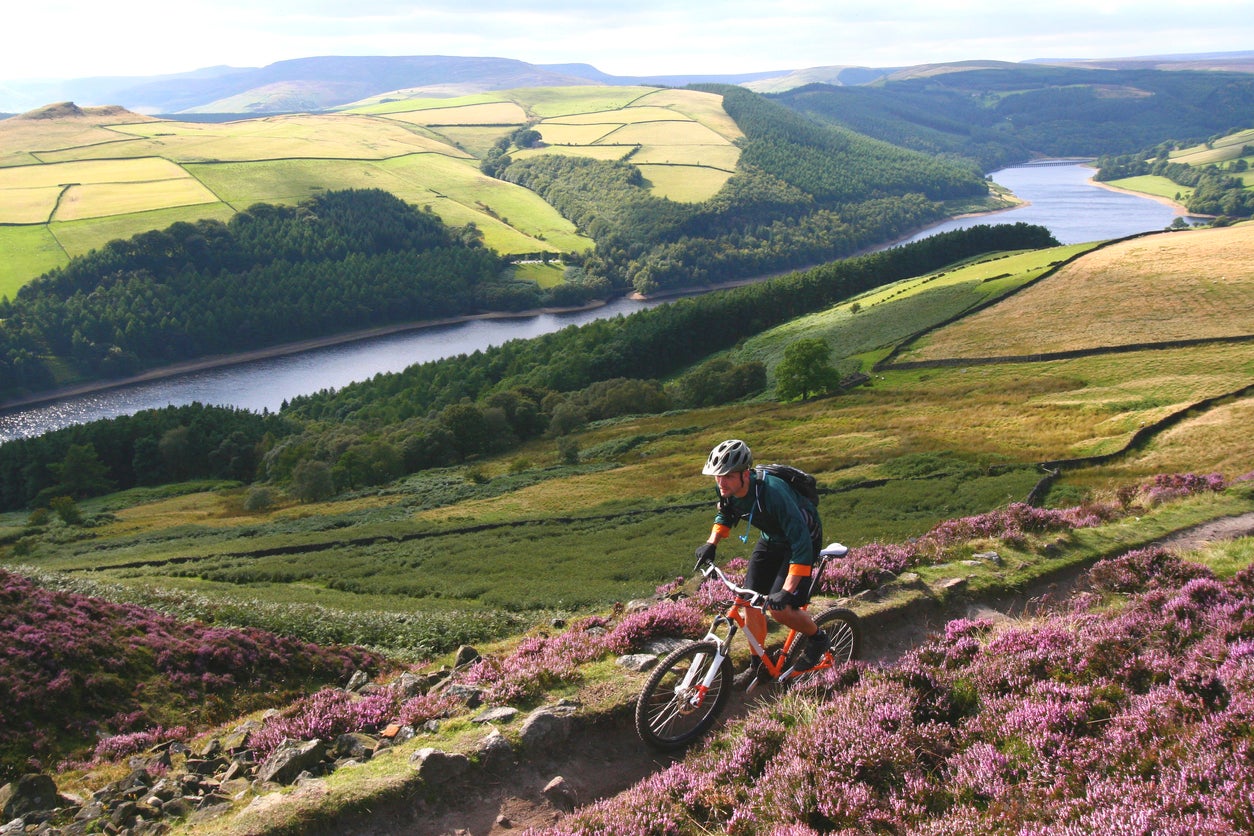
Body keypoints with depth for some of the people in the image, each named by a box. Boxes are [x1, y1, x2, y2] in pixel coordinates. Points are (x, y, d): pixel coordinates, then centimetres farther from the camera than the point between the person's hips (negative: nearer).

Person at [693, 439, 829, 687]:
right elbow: (725, 515, 9)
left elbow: (801, 544, -39)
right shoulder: (727, 489, -18)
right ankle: (757, 664, 18)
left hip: (802, 539, -7)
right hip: (771, 539, 7)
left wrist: (787, 590, -42)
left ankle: (817, 638, 13)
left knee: (779, 608, -16)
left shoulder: (772, 492, -39)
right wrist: (712, 543, -7)